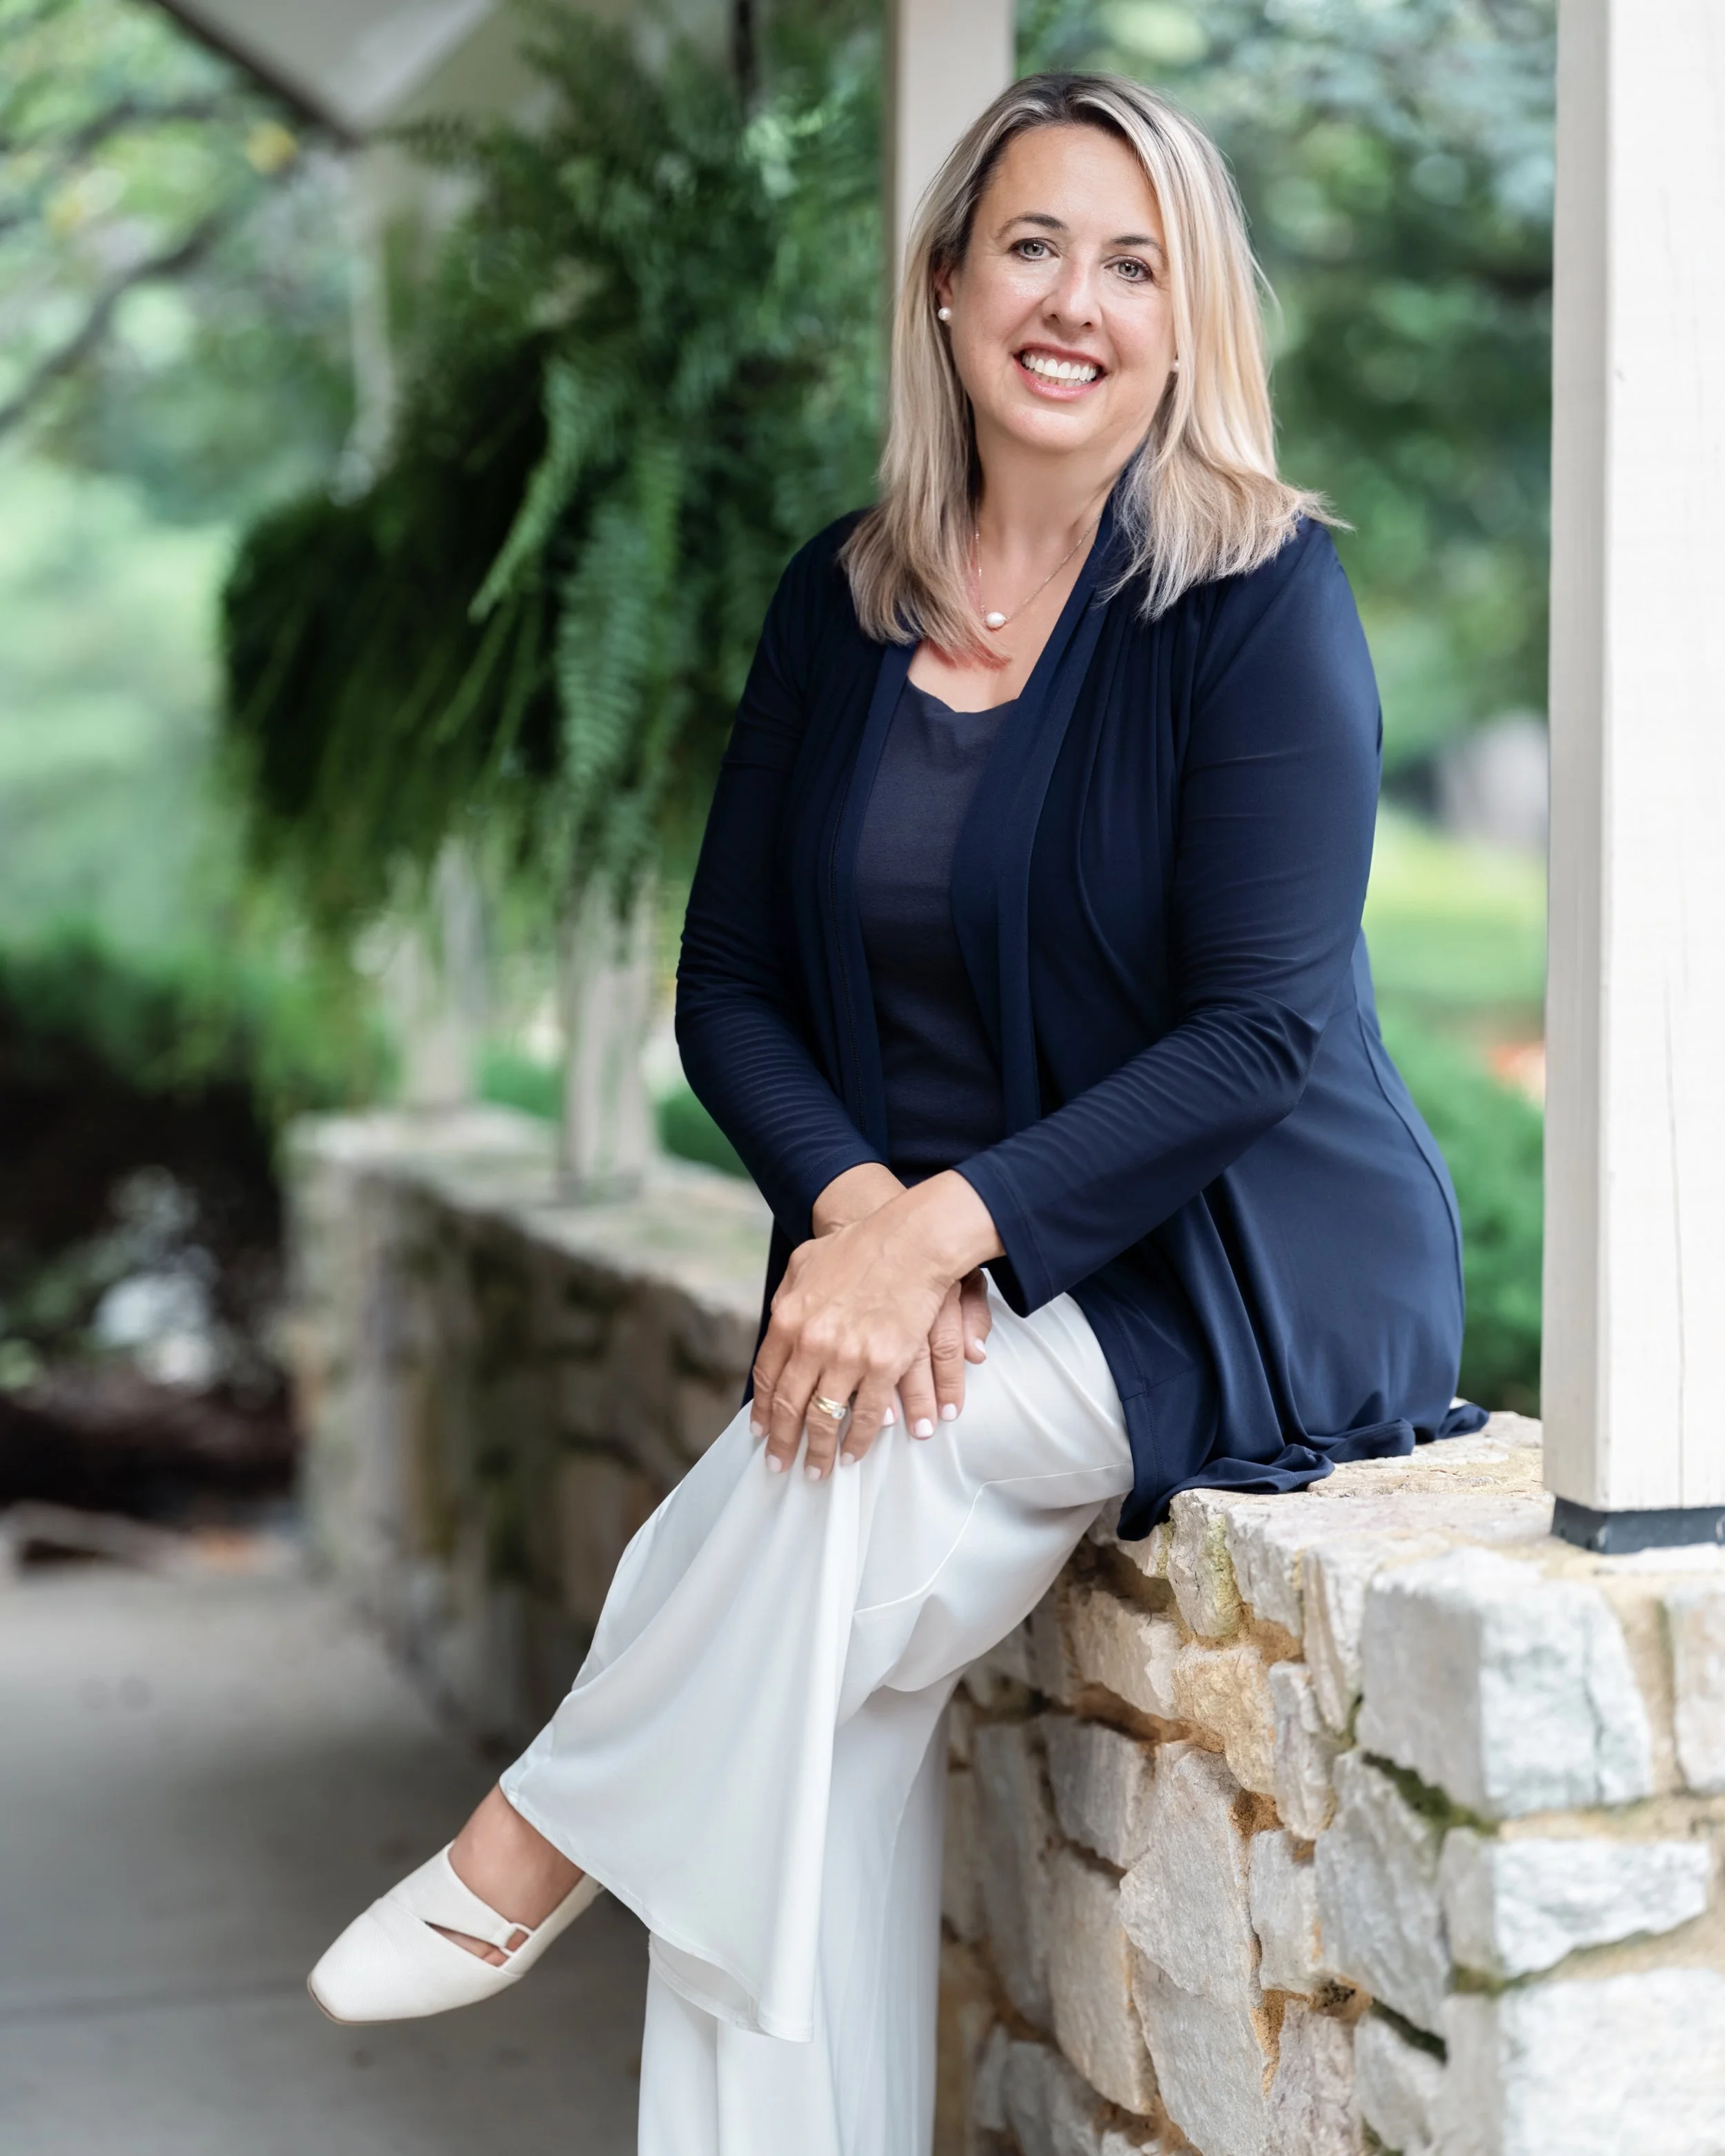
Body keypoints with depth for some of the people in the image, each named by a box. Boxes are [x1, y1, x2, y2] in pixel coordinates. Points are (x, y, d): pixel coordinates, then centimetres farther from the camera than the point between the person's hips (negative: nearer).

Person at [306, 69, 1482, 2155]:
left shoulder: (1260, 596, -8)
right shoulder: (842, 602, 7)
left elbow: (1263, 1034, -15)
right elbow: (731, 988, 7)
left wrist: (950, 1222, -25)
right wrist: (856, 1205, -14)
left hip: (1251, 1265, -4)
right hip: (930, 1269, 4)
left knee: (859, 1455, -30)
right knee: (818, 1726, -20)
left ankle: (535, 1848, -10)